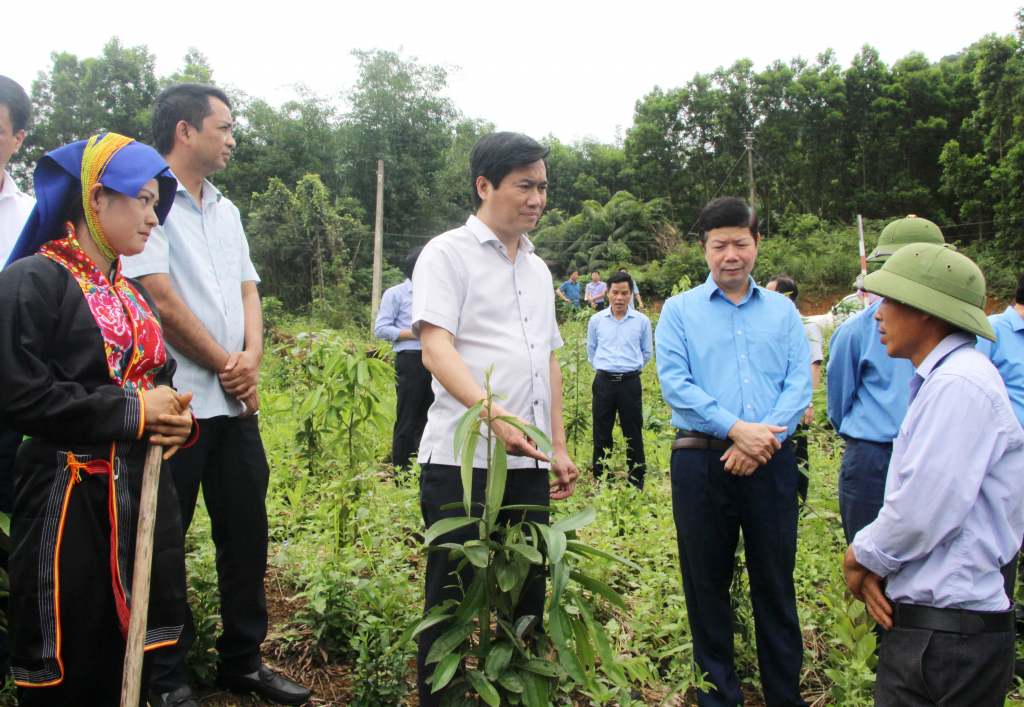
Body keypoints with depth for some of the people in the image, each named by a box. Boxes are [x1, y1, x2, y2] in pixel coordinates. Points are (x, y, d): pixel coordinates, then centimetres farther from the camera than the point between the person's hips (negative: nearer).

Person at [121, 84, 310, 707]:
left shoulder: (226, 210, 18)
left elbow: (248, 290, 14)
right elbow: (162, 301, -13)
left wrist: (251, 358, -5)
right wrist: (224, 364, -5)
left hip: (236, 401, 7)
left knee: (248, 533, 11)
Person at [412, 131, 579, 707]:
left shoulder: (538, 268, 20)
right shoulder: (447, 254, -1)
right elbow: (436, 348, -13)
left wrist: (559, 445, 18)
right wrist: (493, 414, -28)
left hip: (528, 463, 6)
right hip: (462, 459, -6)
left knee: (528, 594, 11)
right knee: (452, 598, 2)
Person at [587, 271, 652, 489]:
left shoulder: (642, 321, 2)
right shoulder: (596, 320, 7)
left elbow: (647, 353, 15)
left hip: (630, 383, -1)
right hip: (603, 382, 2)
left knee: (633, 435, 4)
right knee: (601, 434, 6)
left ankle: (637, 483, 15)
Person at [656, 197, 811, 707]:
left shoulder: (782, 310, 12)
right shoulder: (679, 310, 7)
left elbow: (800, 382, 2)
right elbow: (674, 382, -6)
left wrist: (765, 437, -14)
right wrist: (736, 428, -15)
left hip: (770, 462, 1)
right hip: (701, 463, -1)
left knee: (776, 583, 8)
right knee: (707, 583, 8)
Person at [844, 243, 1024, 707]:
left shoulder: (960, 385, -19)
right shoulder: (942, 380, 14)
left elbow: (924, 512, -24)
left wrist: (863, 556, -7)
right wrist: (873, 563, 0)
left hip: (946, 634, -9)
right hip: (927, 621, 9)